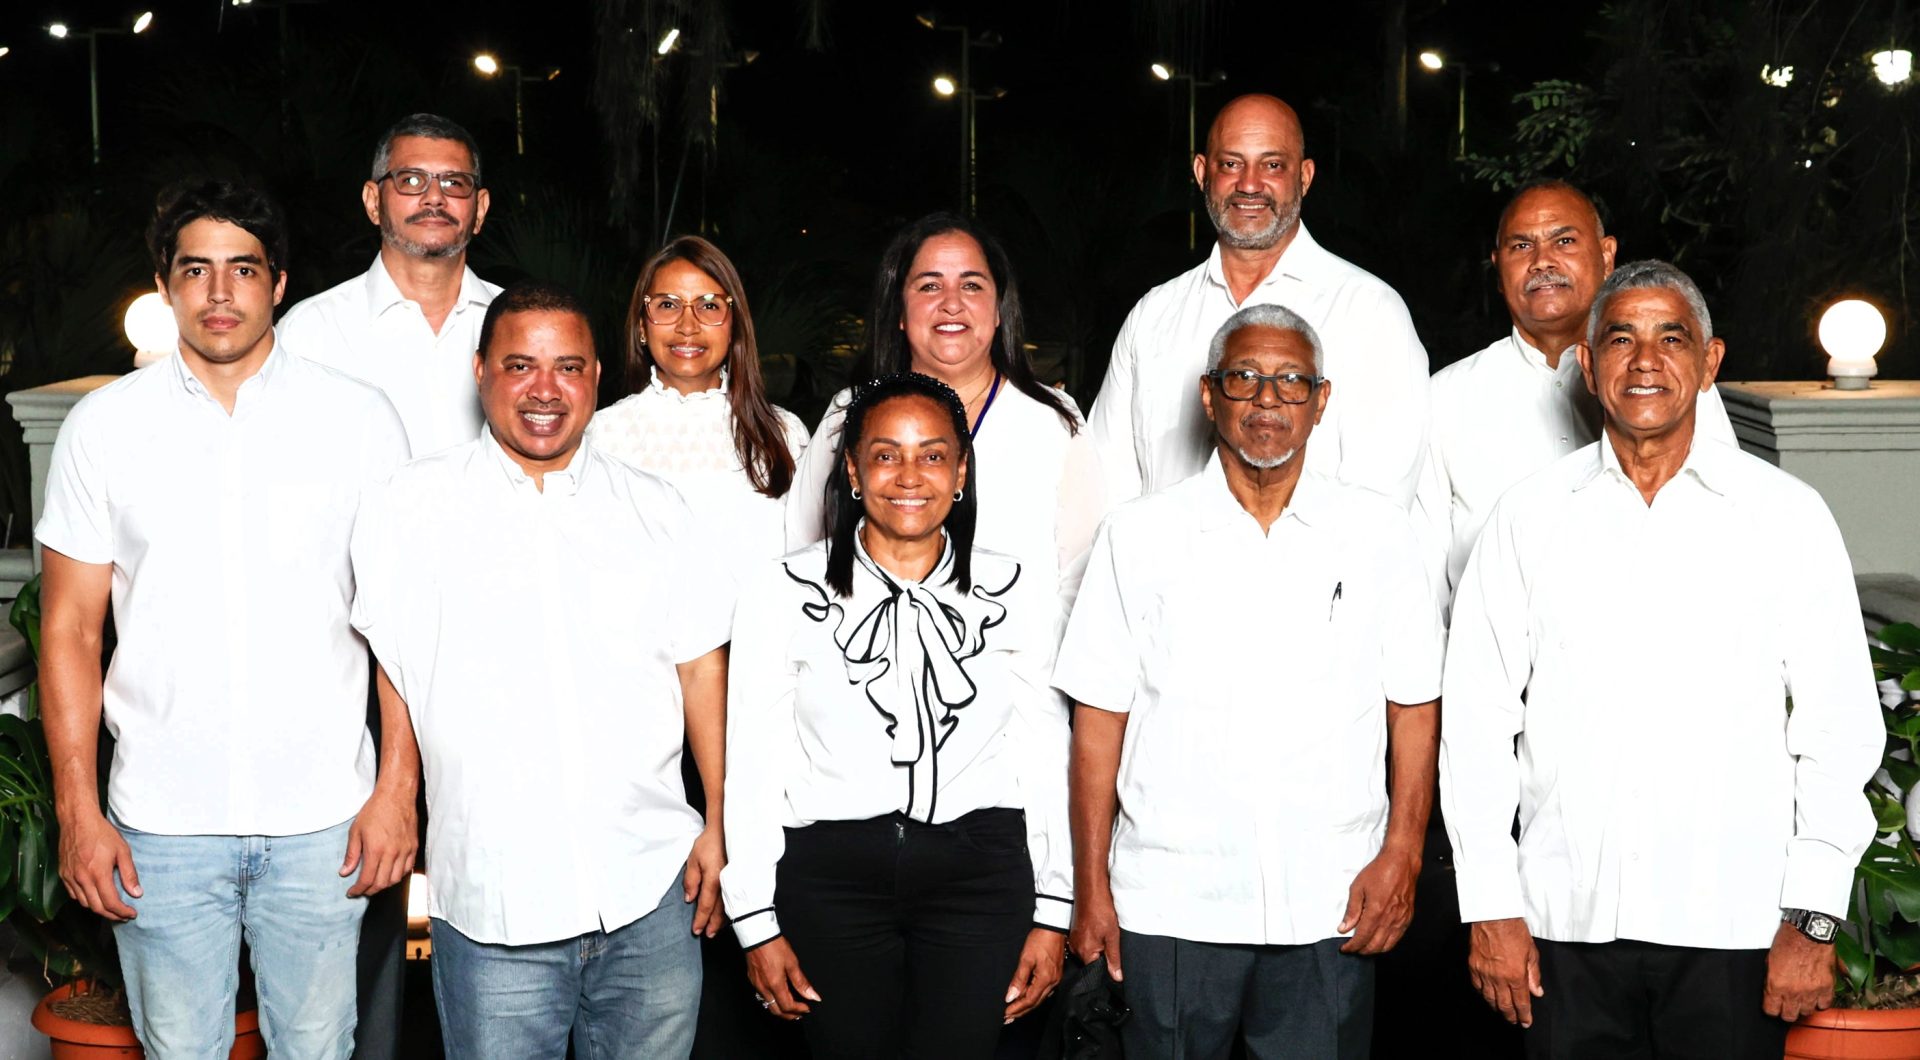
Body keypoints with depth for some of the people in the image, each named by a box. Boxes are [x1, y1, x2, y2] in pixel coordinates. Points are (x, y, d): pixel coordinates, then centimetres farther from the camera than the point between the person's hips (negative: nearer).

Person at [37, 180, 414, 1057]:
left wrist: (396, 790, -4)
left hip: (320, 819, 0)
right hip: (161, 819, 1)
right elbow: (70, 628, 5)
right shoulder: (104, 425, 2)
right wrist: (77, 811, -1)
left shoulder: (358, 419, 0)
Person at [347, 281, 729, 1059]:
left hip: (652, 897, 2)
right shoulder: (408, 508, 2)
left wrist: (717, 823, 6)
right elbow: (389, 679, 5)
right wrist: (405, 847, 3)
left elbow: (701, 665, 11)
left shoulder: (654, 511, 8)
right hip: (492, 906, -2)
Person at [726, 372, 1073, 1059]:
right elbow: (753, 764, 1)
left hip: (979, 874, 1)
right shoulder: (786, 592, -1)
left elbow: (1044, 758, 8)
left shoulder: (1014, 593, 4)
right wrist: (757, 921, -1)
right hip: (831, 874, -1)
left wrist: (1052, 912, 6)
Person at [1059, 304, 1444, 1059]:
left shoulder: (1376, 532, 6)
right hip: (1170, 904, 0)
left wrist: (1402, 853, -3)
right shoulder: (1141, 534, 4)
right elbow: (1100, 716, 3)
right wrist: (1092, 886, 0)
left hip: (1331, 910, 0)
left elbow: (1413, 704, 6)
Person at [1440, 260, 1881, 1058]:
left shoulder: (1785, 515, 3)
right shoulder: (1529, 519, 5)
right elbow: (1475, 721, 5)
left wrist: (1813, 918, -4)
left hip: (1732, 930, -1)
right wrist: (1491, 908, 1)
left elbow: (1840, 725, 1)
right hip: (1568, 924, 1)